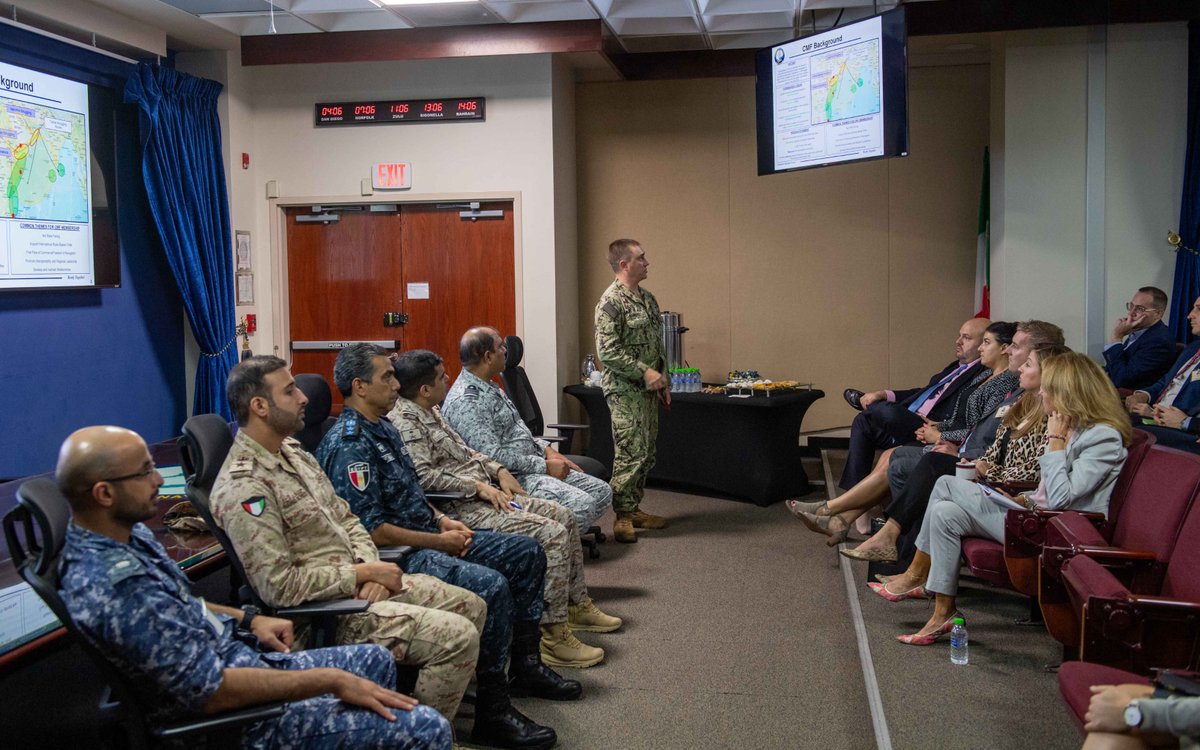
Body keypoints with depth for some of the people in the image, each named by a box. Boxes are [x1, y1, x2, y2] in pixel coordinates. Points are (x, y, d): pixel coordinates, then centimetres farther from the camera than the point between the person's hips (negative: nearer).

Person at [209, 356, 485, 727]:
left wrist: (372, 566, -5)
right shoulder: (243, 487, -22)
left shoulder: (292, 450, 9)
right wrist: (363, 574, -17)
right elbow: (280, 586, -25)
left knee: (471, 606, 10)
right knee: (458, 637, -18)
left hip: (360, 583, 10)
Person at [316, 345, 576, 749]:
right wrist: (440, 542, -15)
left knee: (526, 552, 9)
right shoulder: (349, 444, -19)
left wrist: (442, 520, 7)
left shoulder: (382, 427, 13)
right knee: (491, 585, -31)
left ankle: (526, 665, 18)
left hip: (428, 537, 11)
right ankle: (492, 710, -19)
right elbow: (372, 531, -23)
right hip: (399, 556, -11)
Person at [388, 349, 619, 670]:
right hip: (460, 508, -11)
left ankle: (576, 604, 22)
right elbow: (423, 476, -25)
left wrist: (498, 470, 11)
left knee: (564, 516, 10)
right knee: (552, 533, -21)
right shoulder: (403, 420, -15)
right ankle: (553, 635, -18)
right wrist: (478, 486, -19)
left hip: (482, 493, 11)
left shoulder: (431, 411, 16)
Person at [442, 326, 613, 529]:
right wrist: (544, 466, -16)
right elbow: (493, 456, -24)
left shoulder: (488, 388, 15)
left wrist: (546, 450, 10)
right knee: (581, 504, -27)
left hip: (532, 465, 11)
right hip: (512, 478, -11)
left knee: (602, 491, 3)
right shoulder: (465, 402, -18)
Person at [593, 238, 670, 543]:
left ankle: (634, 508, 23)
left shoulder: (647, 298, 13)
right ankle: (622, 516, 1)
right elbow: (608, 352, -19)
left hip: (648, 389, 9)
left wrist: (663, 381, 15)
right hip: (624, 389, -9)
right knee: (630, 454, -9)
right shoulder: (611, 301, -15)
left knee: (646, 453, 12)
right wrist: (645, 372, -19)